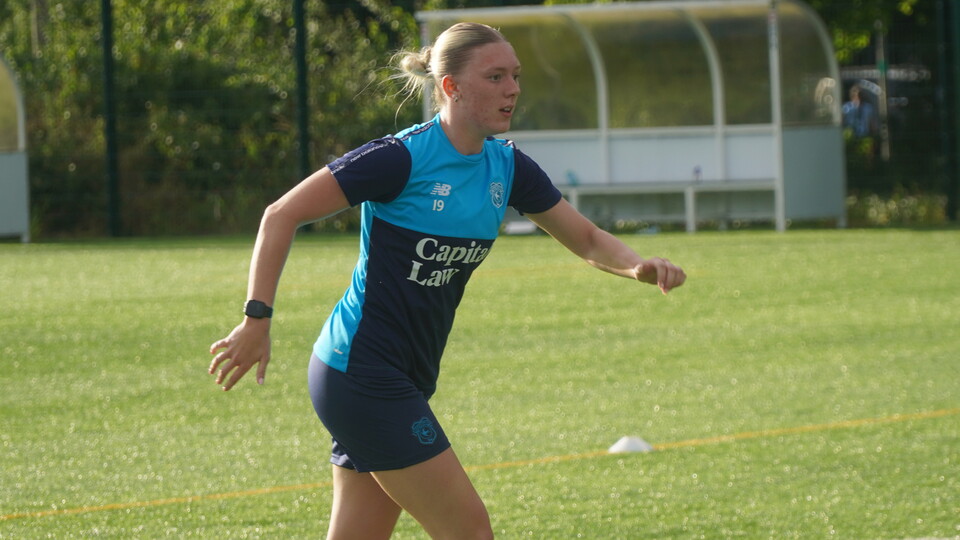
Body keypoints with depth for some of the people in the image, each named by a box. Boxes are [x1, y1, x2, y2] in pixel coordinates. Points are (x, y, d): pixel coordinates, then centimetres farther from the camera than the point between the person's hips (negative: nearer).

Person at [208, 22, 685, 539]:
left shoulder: (507, 167, 6)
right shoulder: (403, 157, -16)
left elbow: (588, 238, 12)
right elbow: (281, 214, -13)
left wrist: (638, 266, -10)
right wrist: (256, 318, -17)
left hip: (402, 379, 8)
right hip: (362, 374, -8)